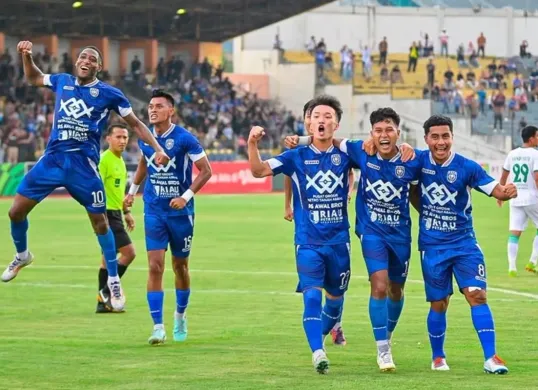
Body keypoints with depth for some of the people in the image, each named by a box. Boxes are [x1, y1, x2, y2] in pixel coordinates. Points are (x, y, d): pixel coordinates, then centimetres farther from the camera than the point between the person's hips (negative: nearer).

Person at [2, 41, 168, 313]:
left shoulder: (109, 94, -1)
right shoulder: (62, 82, 10)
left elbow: (135, 124, 6)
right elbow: (33, 78, 29)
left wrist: (157, 148, -3)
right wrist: (26, 56, 12)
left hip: (83, 164, -3)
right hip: (52, 158, 3)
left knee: (100, 222, -2)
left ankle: (113, 281, 13)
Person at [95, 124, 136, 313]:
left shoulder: (120, 161, 15)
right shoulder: (104, 159, -15)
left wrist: (126, 212, 26)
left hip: (115, 214, 10)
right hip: (107, 213, -10)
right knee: (129, 252, -12)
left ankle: (103, 302, 15)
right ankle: (106, 291, -6)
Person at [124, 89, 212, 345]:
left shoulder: (184, 139, -14)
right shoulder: (145, 139, 0)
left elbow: (206, 171, -10)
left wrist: (186, 196, -19)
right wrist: (133, 190, 20)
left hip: (180, 211, -2)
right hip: (154, 211, 2)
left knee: (180, 266, 12)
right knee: (155, 267, -9)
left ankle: (180, 316, 35)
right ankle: (158, 327, -11)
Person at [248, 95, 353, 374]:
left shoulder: (344, 154, 1)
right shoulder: (297, 157, -2)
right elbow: (259, 170, -8)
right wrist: (253, 144, -26)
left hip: (338, 241, 2)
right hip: (308, 242, -2)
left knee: (336, 296, 15)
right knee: (312, 295, -18)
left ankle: (327, 329, 43)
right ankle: (318, 353, -23)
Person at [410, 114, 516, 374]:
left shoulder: (466, 167, -10)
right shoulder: (419, 161, -6)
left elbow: (496, 190, -14)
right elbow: (412, 190, 14)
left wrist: (507, 192, -36)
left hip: (464, 243, -1)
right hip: (432, 246, 1)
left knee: (477, 295, -13)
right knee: (438, 304, 6)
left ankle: (490, 357, -12)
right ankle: (438, 357, 27)